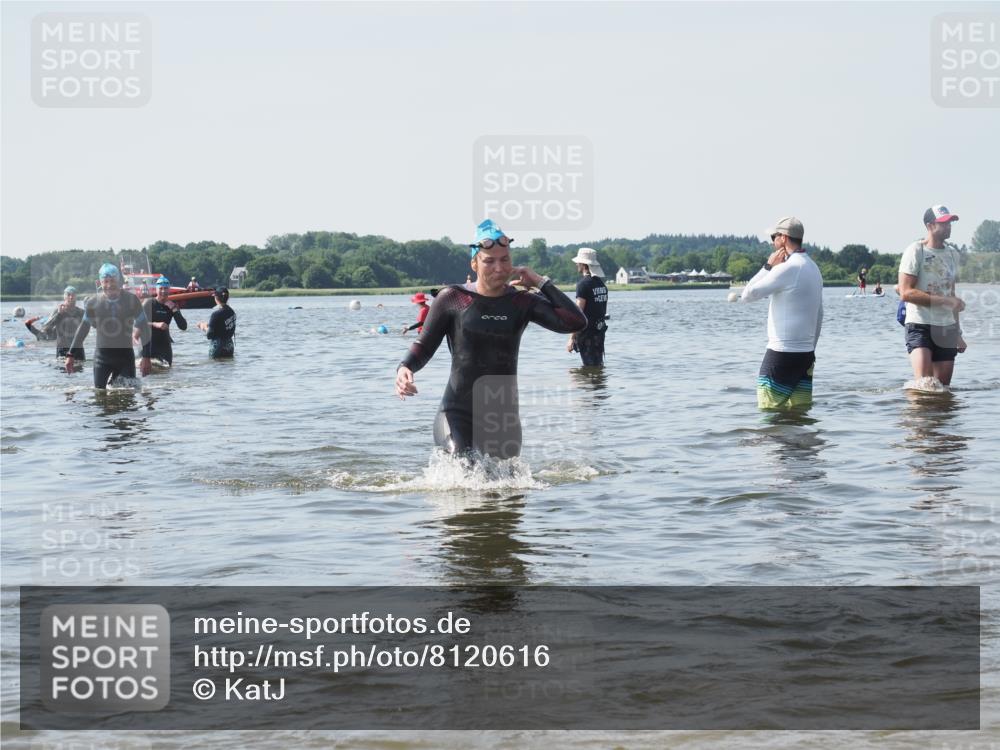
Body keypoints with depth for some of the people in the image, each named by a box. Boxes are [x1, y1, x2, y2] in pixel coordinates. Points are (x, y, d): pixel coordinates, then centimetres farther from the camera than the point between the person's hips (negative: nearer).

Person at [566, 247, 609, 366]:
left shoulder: (583, 284, -14)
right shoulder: (602, 283, 11)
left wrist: (571, 338, -18)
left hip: (587, 332, -8)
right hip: (600, 331, 8)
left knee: (590, 366, -5)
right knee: (598, 365, 14)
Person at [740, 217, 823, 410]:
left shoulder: (787, 269, -15)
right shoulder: (814, 268, 13)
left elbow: (748, 295, -11)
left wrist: (768, 266, -3)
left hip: (782, 353, -9)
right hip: (806, 354, 9)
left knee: (769, 413, -4)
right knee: (801, 411, 8)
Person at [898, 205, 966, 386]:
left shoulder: (952, 253, 15)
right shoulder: (916, 251, -7)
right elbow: (906, 292, -16)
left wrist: (958, 333, 19)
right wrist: (945, 300, -18)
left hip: (946, 329, 6)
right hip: (920, 326, -6)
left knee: (943, 388, 6)